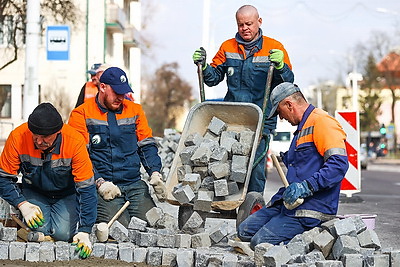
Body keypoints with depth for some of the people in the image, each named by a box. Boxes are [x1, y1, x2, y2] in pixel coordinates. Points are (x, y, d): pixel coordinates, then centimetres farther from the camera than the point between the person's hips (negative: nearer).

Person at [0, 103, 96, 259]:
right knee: (40, 228, -24)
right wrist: (22, 205, -26)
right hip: (34, 193, 1)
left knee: (63, 233, -22)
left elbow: (86, 188, -24)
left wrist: (84, 231, -29)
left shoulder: (75, 141, -28)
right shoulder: (18, 138, -25)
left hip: (67, 194, -1)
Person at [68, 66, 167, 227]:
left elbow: (147, 146, 15)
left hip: (134, 184, 4)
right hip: (102, 188, -4)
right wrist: (100, 183, -17)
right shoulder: (81, 114, 3)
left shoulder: (135, 111, 16)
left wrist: (155, 173, -4)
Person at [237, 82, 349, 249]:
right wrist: (288, 159, 20)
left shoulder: (322, 122, -12)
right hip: (288, 202, 11)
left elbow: (339, 164, -24)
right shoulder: (303, 126, 22)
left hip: (311, 208, -11)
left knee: (260, 243, -20)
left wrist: (305, 187, -28)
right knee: (244, 231, 4)